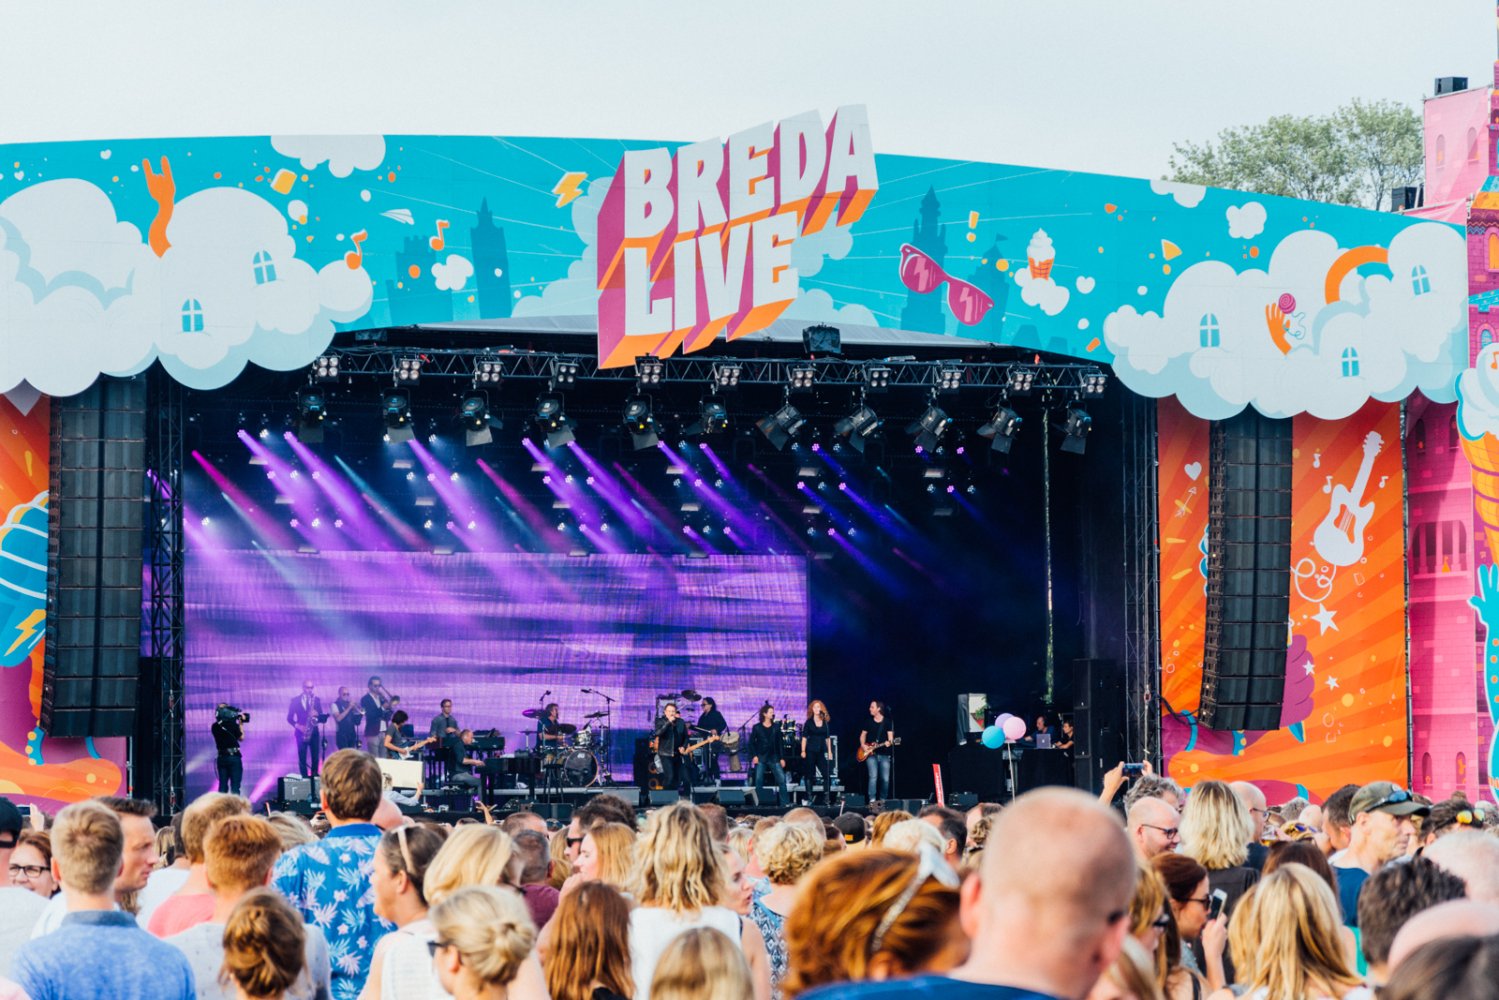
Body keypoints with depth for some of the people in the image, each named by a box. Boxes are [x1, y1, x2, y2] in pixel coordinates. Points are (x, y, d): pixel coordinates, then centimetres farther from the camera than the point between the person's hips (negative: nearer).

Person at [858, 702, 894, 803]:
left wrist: (889, 742, -24)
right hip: (871, 754, 1)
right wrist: (863, 745, -1)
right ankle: (872, 799, -14)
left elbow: (890, 736, -2)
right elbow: (863, 735, 17)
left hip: (884, 754, -1)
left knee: (885, 779, -3)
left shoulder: (887, 722, 3)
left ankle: (882, 799, 12)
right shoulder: (868, 721, 10)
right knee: (873, 776, -14)